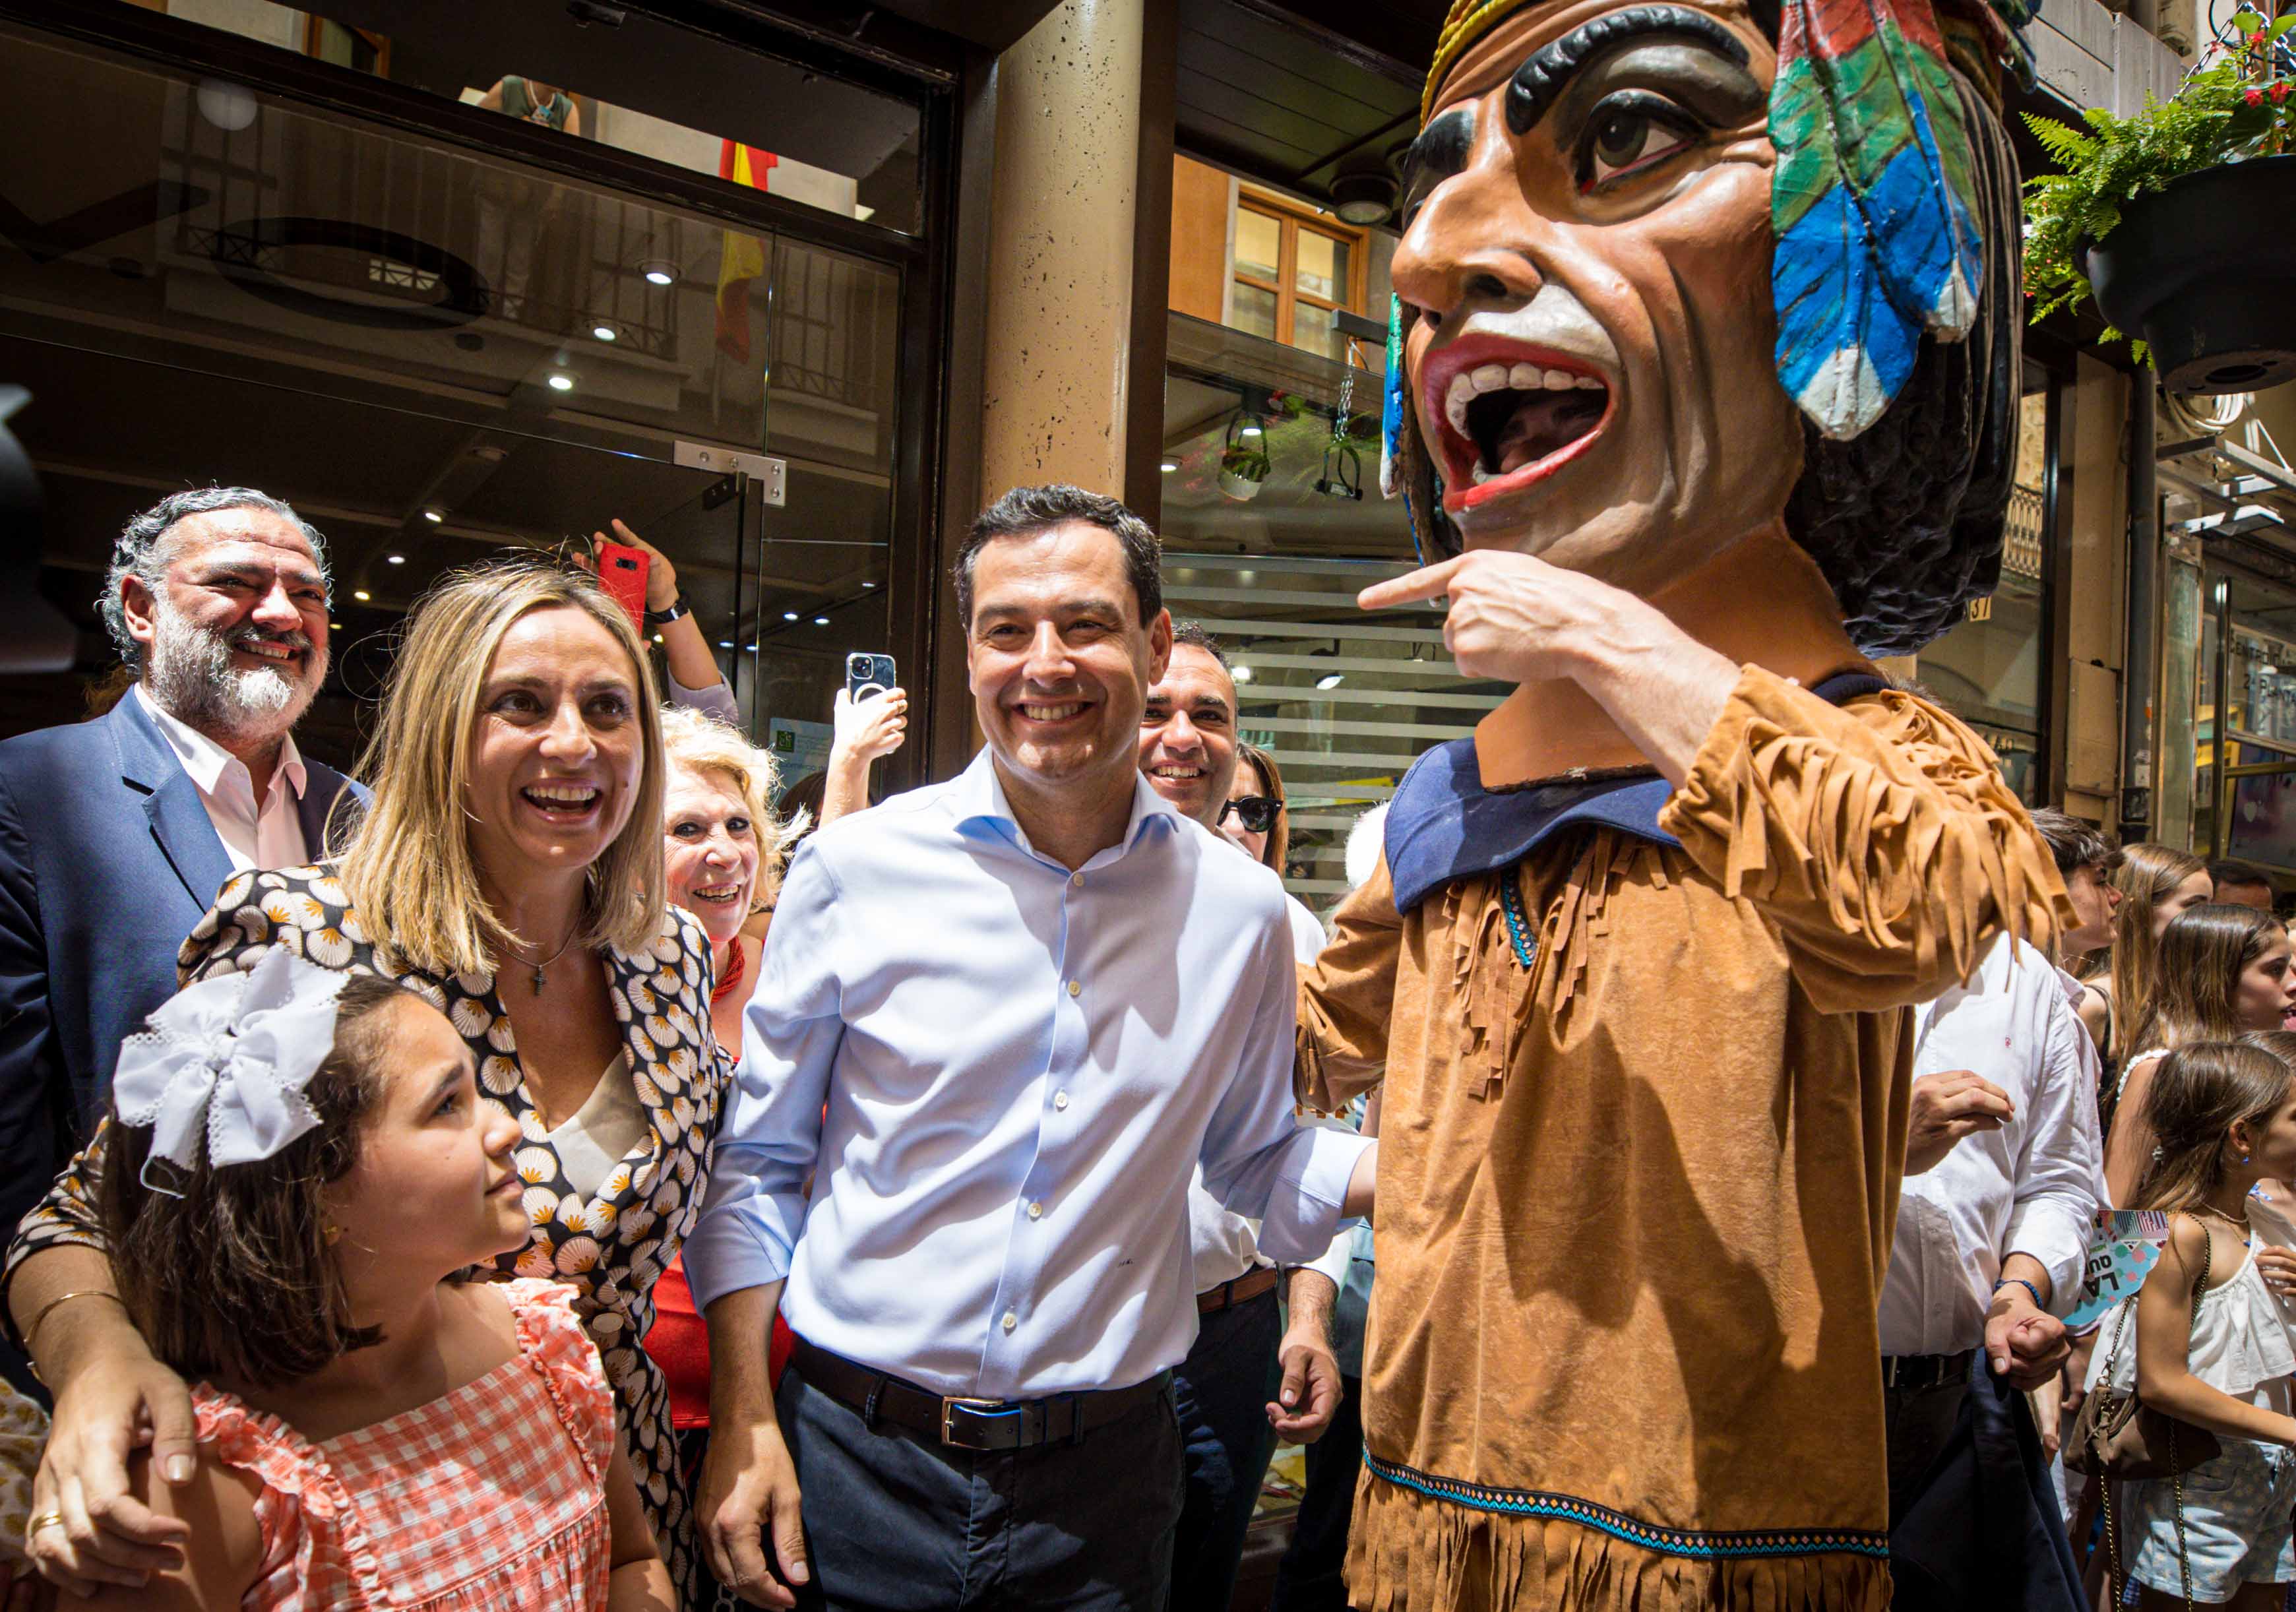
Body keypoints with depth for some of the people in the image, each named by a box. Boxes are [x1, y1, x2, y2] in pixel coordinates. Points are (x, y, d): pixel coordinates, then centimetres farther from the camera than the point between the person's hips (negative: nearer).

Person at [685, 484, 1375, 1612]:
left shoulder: (1241, 909, -4)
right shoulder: (857, 869, -9)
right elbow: (755, 1162, 0)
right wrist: (742, 1420, -4)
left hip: (1105, 1477, 2)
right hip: (854, 1458, -1)